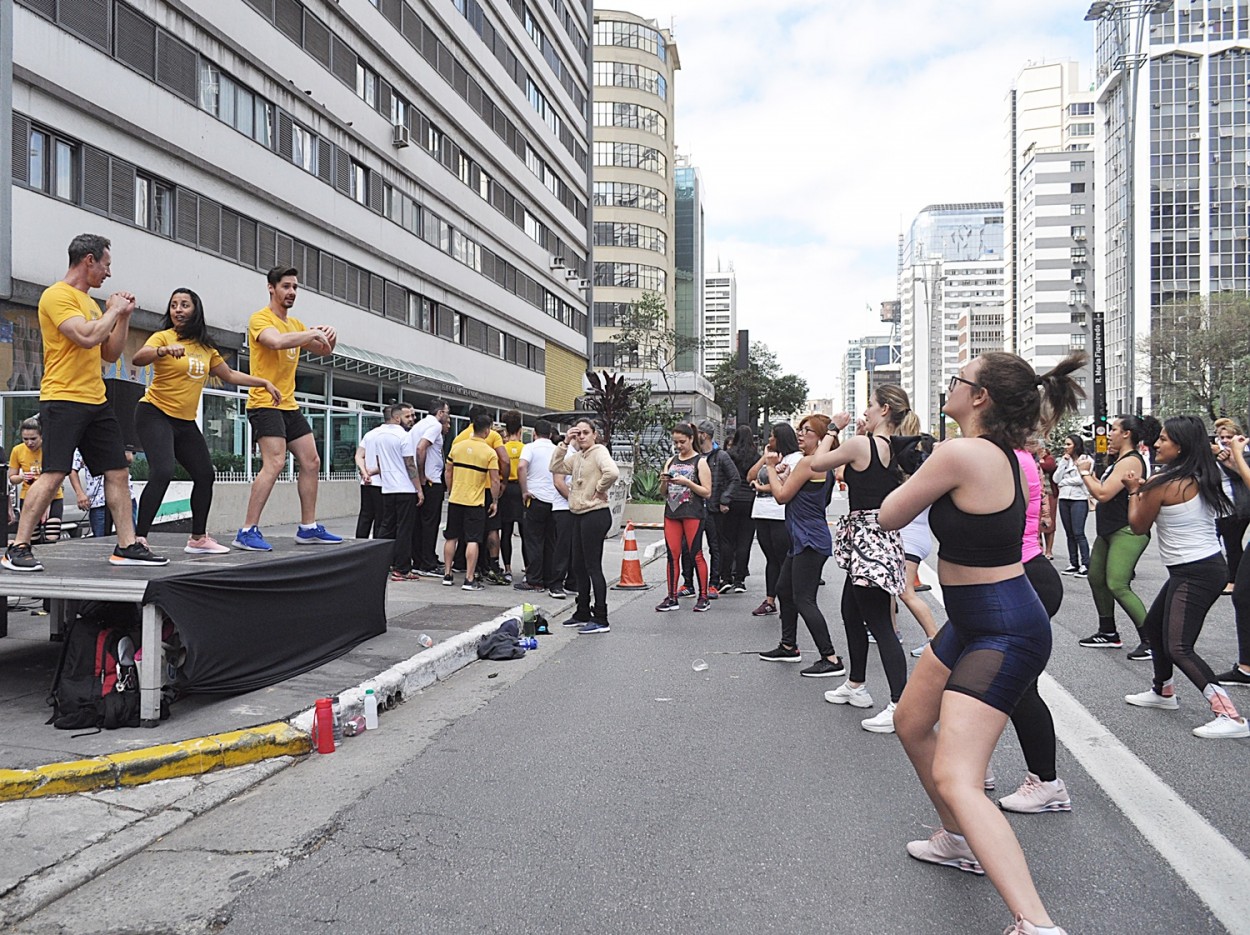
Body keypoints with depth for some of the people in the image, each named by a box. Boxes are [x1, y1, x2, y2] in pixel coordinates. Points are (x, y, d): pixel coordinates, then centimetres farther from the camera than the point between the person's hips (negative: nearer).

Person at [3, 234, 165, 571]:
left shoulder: (90, 302, 19)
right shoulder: (57, 295, -8)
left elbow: (111, 353, 20)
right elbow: (87, 337, -22)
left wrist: (124, 316, 11)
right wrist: (113, 311, -7)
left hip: (96, 401, 9)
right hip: (63, 400, -8)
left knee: (118, 472, 5)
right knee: (53, 475, -10)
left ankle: (127, 546, 10)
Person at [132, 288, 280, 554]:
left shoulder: (205, 347, 11)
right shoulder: (163, 337, -8)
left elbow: (230, 375, 21)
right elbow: (137, 358, -26)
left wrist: (264, 382, 17)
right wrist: (164, 350, -45)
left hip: (186, 422, 7)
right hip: (155, 415, -7)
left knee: (205, 474, 9)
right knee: (162, 472, -24)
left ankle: (198, 539, 22)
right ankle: (139, 539, -20)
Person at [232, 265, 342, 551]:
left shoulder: (295, 324, 17)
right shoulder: (261, 318, -8)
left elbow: (324, 350, 20)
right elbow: (277, 341, -29)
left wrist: (328, 338, -2)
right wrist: (313, 333, -21)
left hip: (289, 405, 9)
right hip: (264, 403, -9)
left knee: (311, 462, 8)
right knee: (275, 463, -20)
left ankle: (308, 528, 16)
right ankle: (247, 532, -17)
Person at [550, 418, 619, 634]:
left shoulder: (599, 452, -12)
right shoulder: (577, 456, 15)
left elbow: (612, 472, -29)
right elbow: (555, 468, 11)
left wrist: (600, 490, -16)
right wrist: (564, 444, 5)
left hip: (595, 515, -9)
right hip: (579, 515, 9)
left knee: (593, 567, -7)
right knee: (578, 566, 15)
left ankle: (601, 620, -1)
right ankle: (583, 614, 27)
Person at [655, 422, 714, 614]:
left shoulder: (700, 462, -1)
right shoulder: (671, 461, 14)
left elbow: (707, 492, -6)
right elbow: (663, 493, 17)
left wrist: (687, 482, -17)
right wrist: (663, 481, -4)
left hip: (693, 513, -5)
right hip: (672, 512, 5)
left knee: (695, 554, -3)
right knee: (673, 555, 3)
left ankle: (703, 597, 6)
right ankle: (672, 598, 8)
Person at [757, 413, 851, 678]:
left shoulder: (808, 462, -16)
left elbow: (782, 496, -11)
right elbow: (786, 493, 18)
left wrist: (771, 466, -1)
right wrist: (779, 471, 5)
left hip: (810, 540, -11)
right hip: (802, 540, 11)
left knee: (804, 600, -10)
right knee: (783, 589, 21)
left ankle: (830, 659, -9)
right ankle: (789, 646, 33)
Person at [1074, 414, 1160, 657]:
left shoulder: (1131, 461, -16)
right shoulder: (1119, 460, 15)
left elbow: (1103, 494, -22)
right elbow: (1104, 490, 16)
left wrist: (1084, 472, -9)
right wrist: (1090, 473, 9)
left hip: (1127, 532, -11)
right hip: (1109, 530, 11)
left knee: (1117, 585, -17)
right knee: (1096, 578, 13)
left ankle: (1150, 640, -10)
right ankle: (1109, 633, 25)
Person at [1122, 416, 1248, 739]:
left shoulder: (1161, 483, -18)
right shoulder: (1201, 480, 7)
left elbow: (1138, 526, -4)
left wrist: (1134, 491, 9)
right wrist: (1145, 490, 14)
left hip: (1193, 574, -10)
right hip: (1208, 564, 10)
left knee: (1179, 648, -11)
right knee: (1154, 625, 24)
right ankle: (1163, 691, 38)